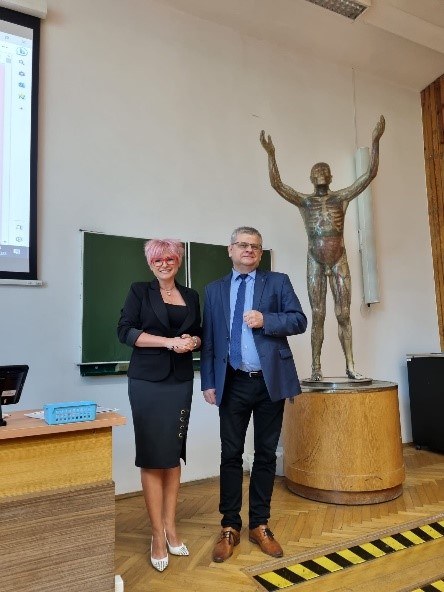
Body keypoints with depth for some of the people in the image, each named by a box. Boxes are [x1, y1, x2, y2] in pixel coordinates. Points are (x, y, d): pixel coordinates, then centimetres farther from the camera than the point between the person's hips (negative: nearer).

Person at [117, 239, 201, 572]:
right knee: (152, 456, 0)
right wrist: (169, 342, -16)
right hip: (147, 382, -3)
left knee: (174, 455, 9)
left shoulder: (191, 296, 13)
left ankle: (171, 527, 21)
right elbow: (125, 331, -8)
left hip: (181, 382, 4)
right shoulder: (140, 291, 2)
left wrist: (192, 341, -8)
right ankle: (158, 535, 11)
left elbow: (198, 334, 16)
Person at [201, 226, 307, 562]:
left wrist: (265, 320, -19)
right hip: (233, 383, 1)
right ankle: (230, 527, 23)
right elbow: (208, 339, 6)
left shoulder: (278, 282, 6)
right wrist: (208, 382, 0)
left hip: (270, 381, 0)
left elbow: (299, 320, -2)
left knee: (266, 454, 10)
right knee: (231, 454, 7)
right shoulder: (214, 290, 10)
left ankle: (260, 525, 26)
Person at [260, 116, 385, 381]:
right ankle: (316, 368, 5)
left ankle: (350, 366, 3)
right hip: (316, 262, 0)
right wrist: (271, 154, -15)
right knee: (318, 315, 1)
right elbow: (276, 183, -5)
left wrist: (376, 141, -5)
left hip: (339, 262, 1)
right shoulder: (304, 201, 6)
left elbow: (370, 174, 2)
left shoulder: (342, 197, 9)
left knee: (344, 314, 0)